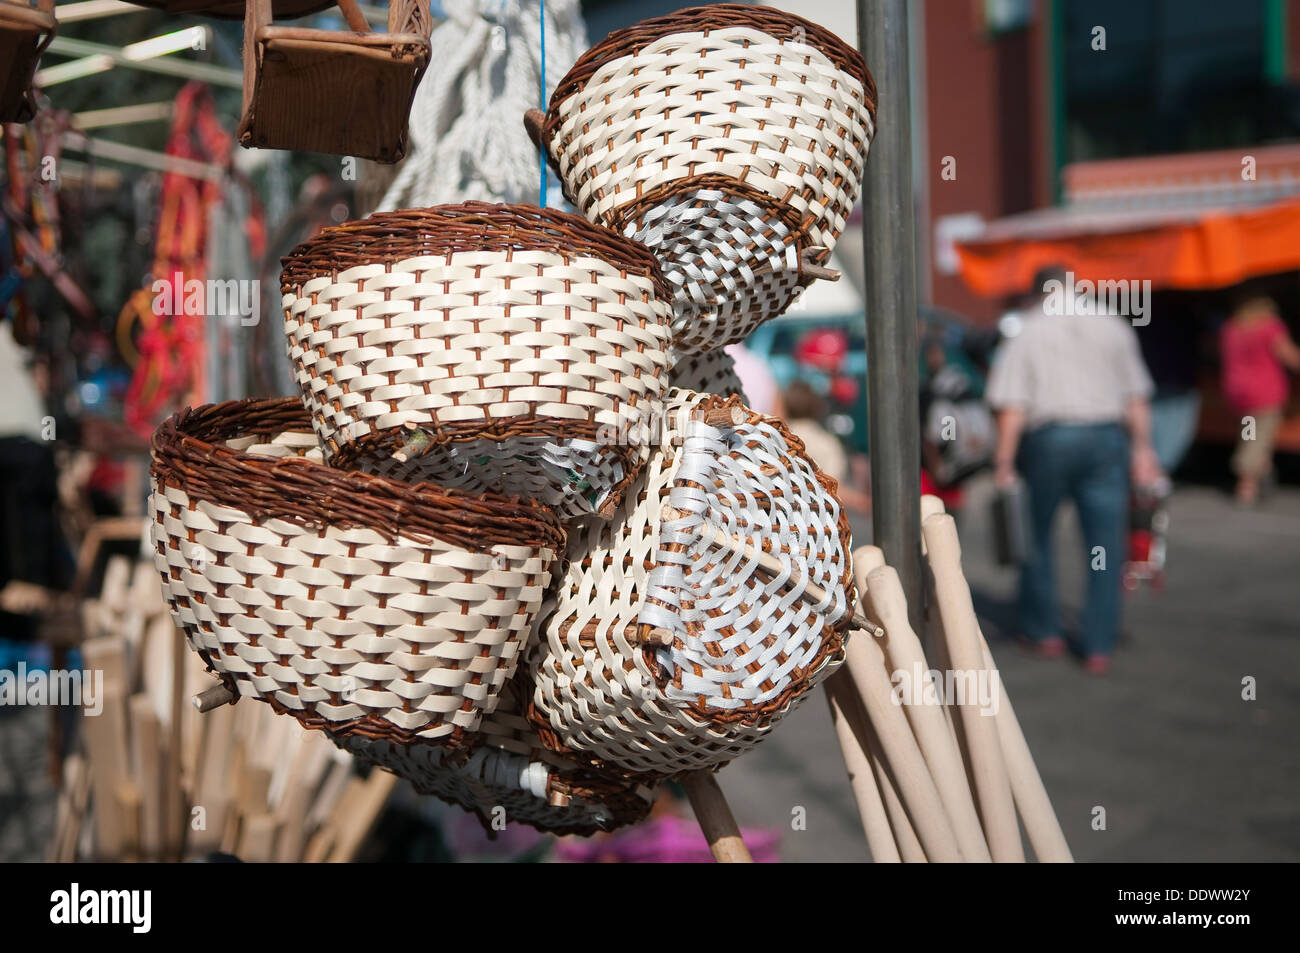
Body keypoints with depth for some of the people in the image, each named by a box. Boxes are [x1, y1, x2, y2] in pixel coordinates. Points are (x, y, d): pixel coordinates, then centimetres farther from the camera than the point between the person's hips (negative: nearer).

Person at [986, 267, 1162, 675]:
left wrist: (1003, 464, -5)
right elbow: (1137, 397, 10)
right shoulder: (1113, 327, 12)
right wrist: (1142, 448, 15)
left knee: (1037, 536, 15)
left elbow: (1012, 408, -6)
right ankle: (1099, 647, 4)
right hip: (1108, 437, 2)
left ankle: (1045, 632, 20)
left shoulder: (1026, 332, 3)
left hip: (1049, 439, -2)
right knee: (1105, 543, 5)